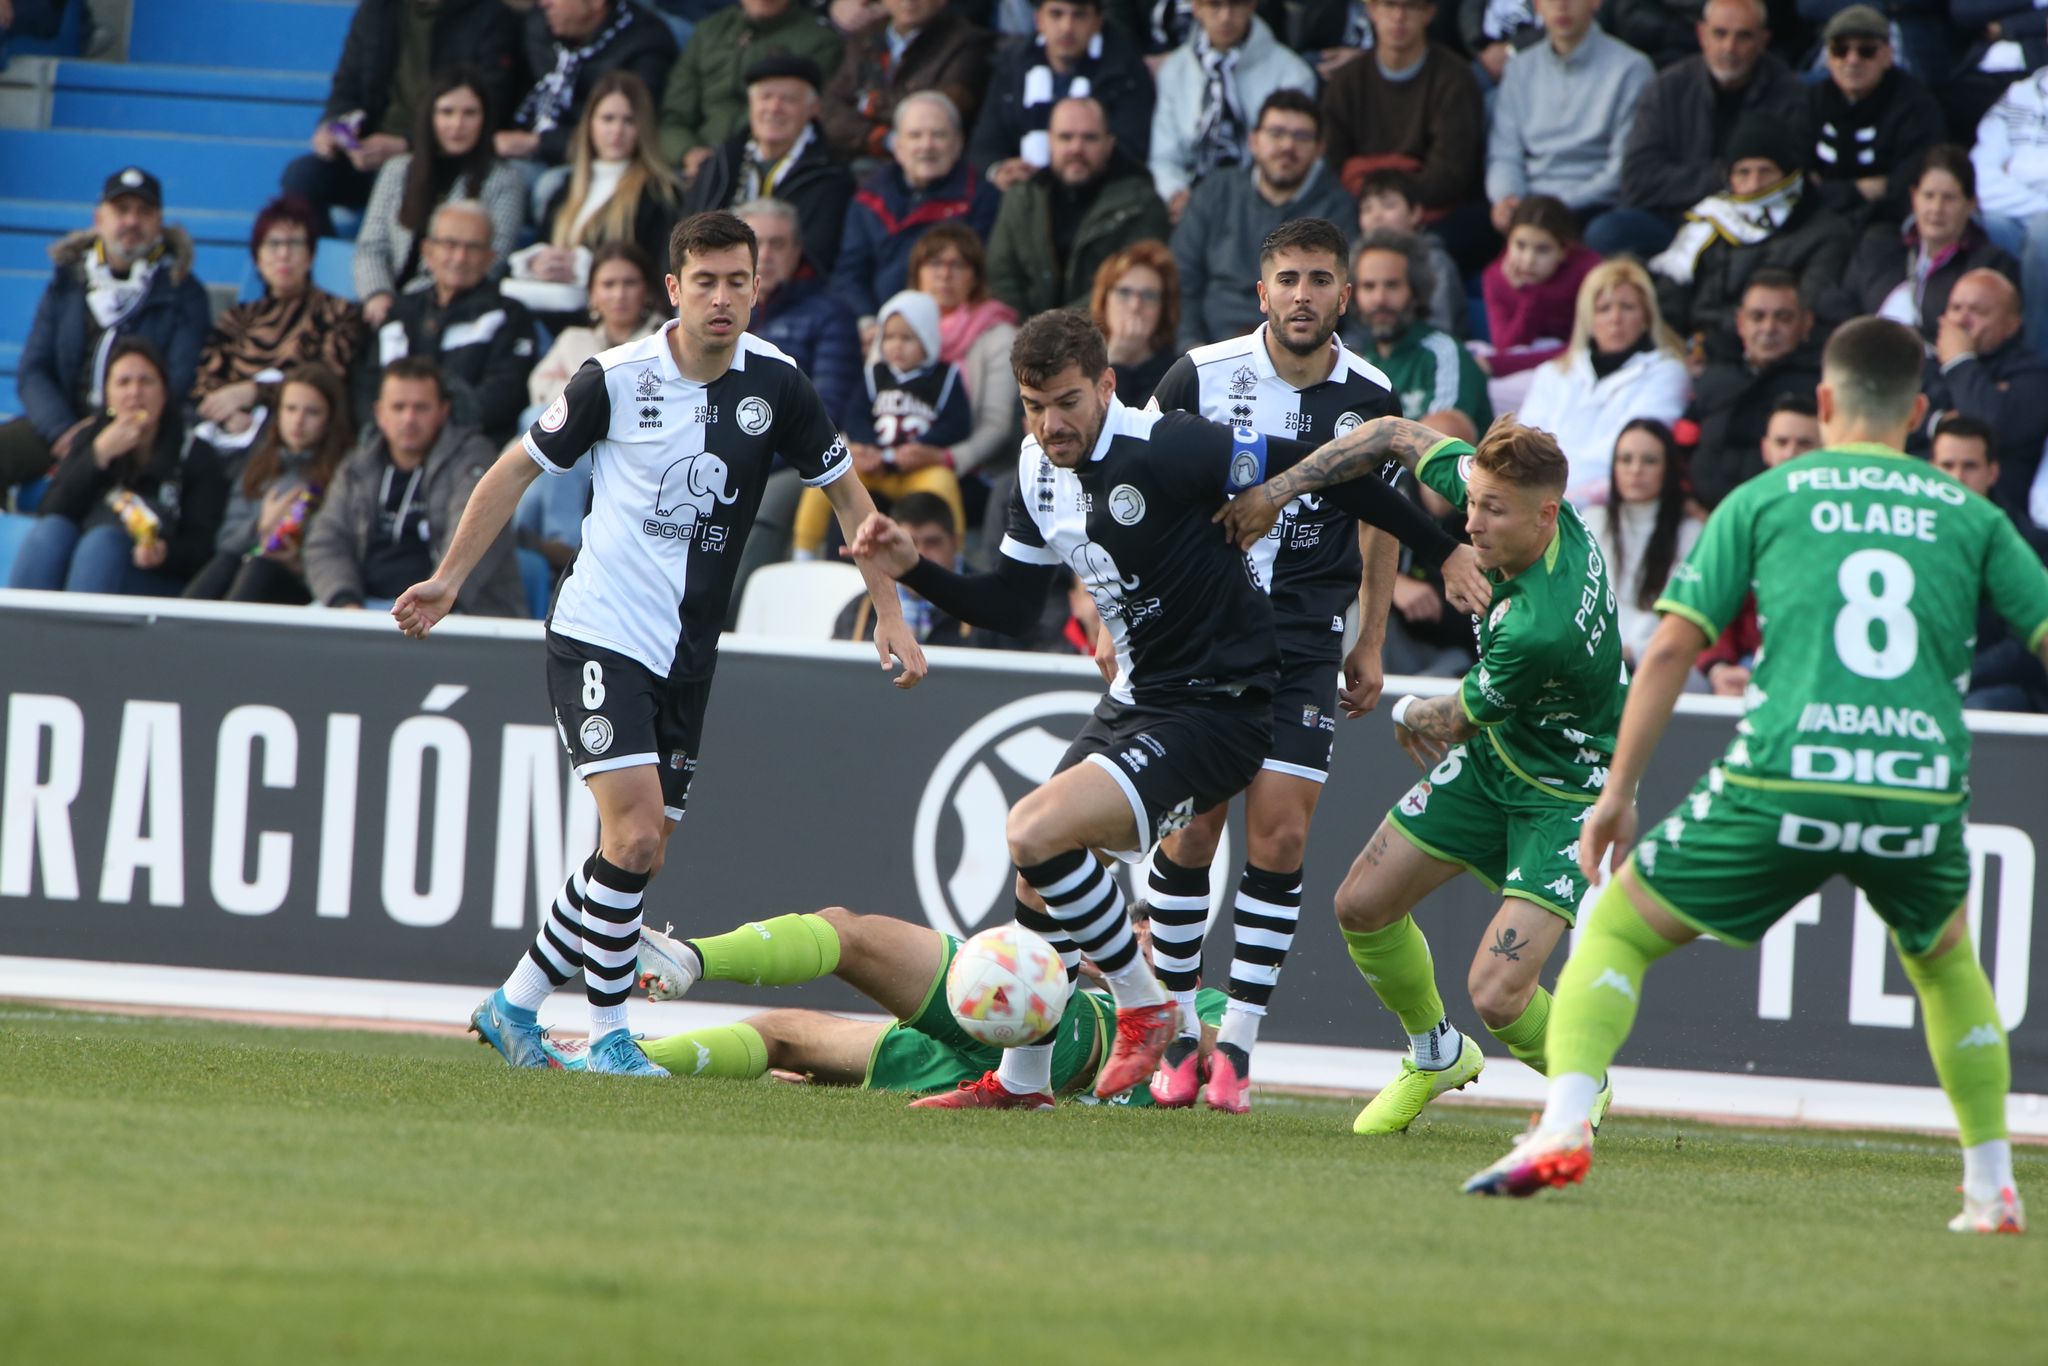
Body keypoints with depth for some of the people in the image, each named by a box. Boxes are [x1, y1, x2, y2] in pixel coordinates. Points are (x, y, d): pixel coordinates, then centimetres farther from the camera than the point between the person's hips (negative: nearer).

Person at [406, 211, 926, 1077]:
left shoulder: (775, 384, -3)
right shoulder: (616, 379, -11)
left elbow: (845, 490, 10)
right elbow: (520, 467, 3)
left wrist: (889, 614, 4)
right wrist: (450, 578, 2)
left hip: (687, 654, 5)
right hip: (599, 637, -5)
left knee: (639, 855, 7)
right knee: (635, 836, -16)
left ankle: (515, 1005, 23)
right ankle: (608, 1036, -4)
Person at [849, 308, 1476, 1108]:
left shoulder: (1165, 449, -22)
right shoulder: (1039, 472, 3)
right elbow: (1009, 607, 12)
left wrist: (1448, 546, -14)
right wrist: (912, 569, -3)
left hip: (1217, 706, -9)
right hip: (1134, 702, 9)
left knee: (1035, 833, -23)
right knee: (1039, 880, 13)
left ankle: (1143, 1007, -5)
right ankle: (1021, 1079, 31)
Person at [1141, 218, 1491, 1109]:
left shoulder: (1370, 397, 0)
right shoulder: (1202, 376, -6)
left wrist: (1371, 646, 15)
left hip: (1305, 635, 1)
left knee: (1280, 835, -8)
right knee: (1192, 830, -4)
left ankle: (1237, 1045, 0)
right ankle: (1175, 1037, 10)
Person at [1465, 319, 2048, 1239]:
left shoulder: (1764, 499, 12)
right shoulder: (1970, 515, 15)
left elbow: (1671, 648, 7)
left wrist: (1619, 793, 11)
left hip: (1785, 778, -2)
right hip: (1922, 785, 2)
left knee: (1617, 931, 12)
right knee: (1947, 963, 32)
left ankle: (1563, 1124, -11)